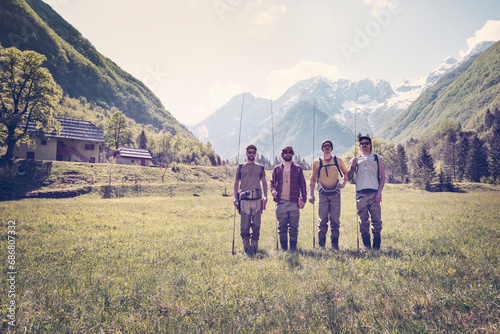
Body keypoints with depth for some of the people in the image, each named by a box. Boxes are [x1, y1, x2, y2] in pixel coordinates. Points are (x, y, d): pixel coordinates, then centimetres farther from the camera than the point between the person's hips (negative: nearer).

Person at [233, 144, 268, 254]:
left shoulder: (260, 167, 16)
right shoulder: (241, 167, 12)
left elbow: (264, 182, 16)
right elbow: (236, 182, 12)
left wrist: (265, 196, 2)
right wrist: (235, 197, 2)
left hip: (257, 200, 1)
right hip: (244, 200, -1)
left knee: (256, 225, 2)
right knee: (244, 226, -2)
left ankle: (254, 247, 13)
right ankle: (246, 247, 10)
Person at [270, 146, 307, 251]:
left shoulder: (298, 169, 11)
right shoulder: (277, 169, 12)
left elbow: (303, 185, 10)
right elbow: (272, 183, 14)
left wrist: (303, 199, 1)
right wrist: (273, 190, -8)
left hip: (294, 202, 0)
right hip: (281, 202, 1)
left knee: (294, 226, 1)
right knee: (282, 226, 4)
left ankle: (293, 248, 11)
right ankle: (284, 248, 13)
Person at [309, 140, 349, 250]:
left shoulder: (338, 160, 8)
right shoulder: (317, 162, 7)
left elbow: (346, 172, 22)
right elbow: (313, 179, 10)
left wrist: (344, 182, 4)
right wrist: (311, 194, 4)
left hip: (335, 193, 1)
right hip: (323, 194, 0)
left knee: (335, 220, 1)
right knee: (322, 220, 1)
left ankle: (335, 244, 11)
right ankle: (321, 244, 10)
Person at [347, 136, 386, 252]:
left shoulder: (377, 158, 17)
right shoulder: (355, 160, 20)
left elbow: (383, 177, 9)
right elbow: (349, 177, 14)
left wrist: (379, 192, -4)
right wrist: (352, 166, -4)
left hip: (374, 193, -1)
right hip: (360, 193, 1)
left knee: (376, 221, -3)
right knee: (363, 222, 2)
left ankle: (376, 246, 4)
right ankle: (366, 246, 9)